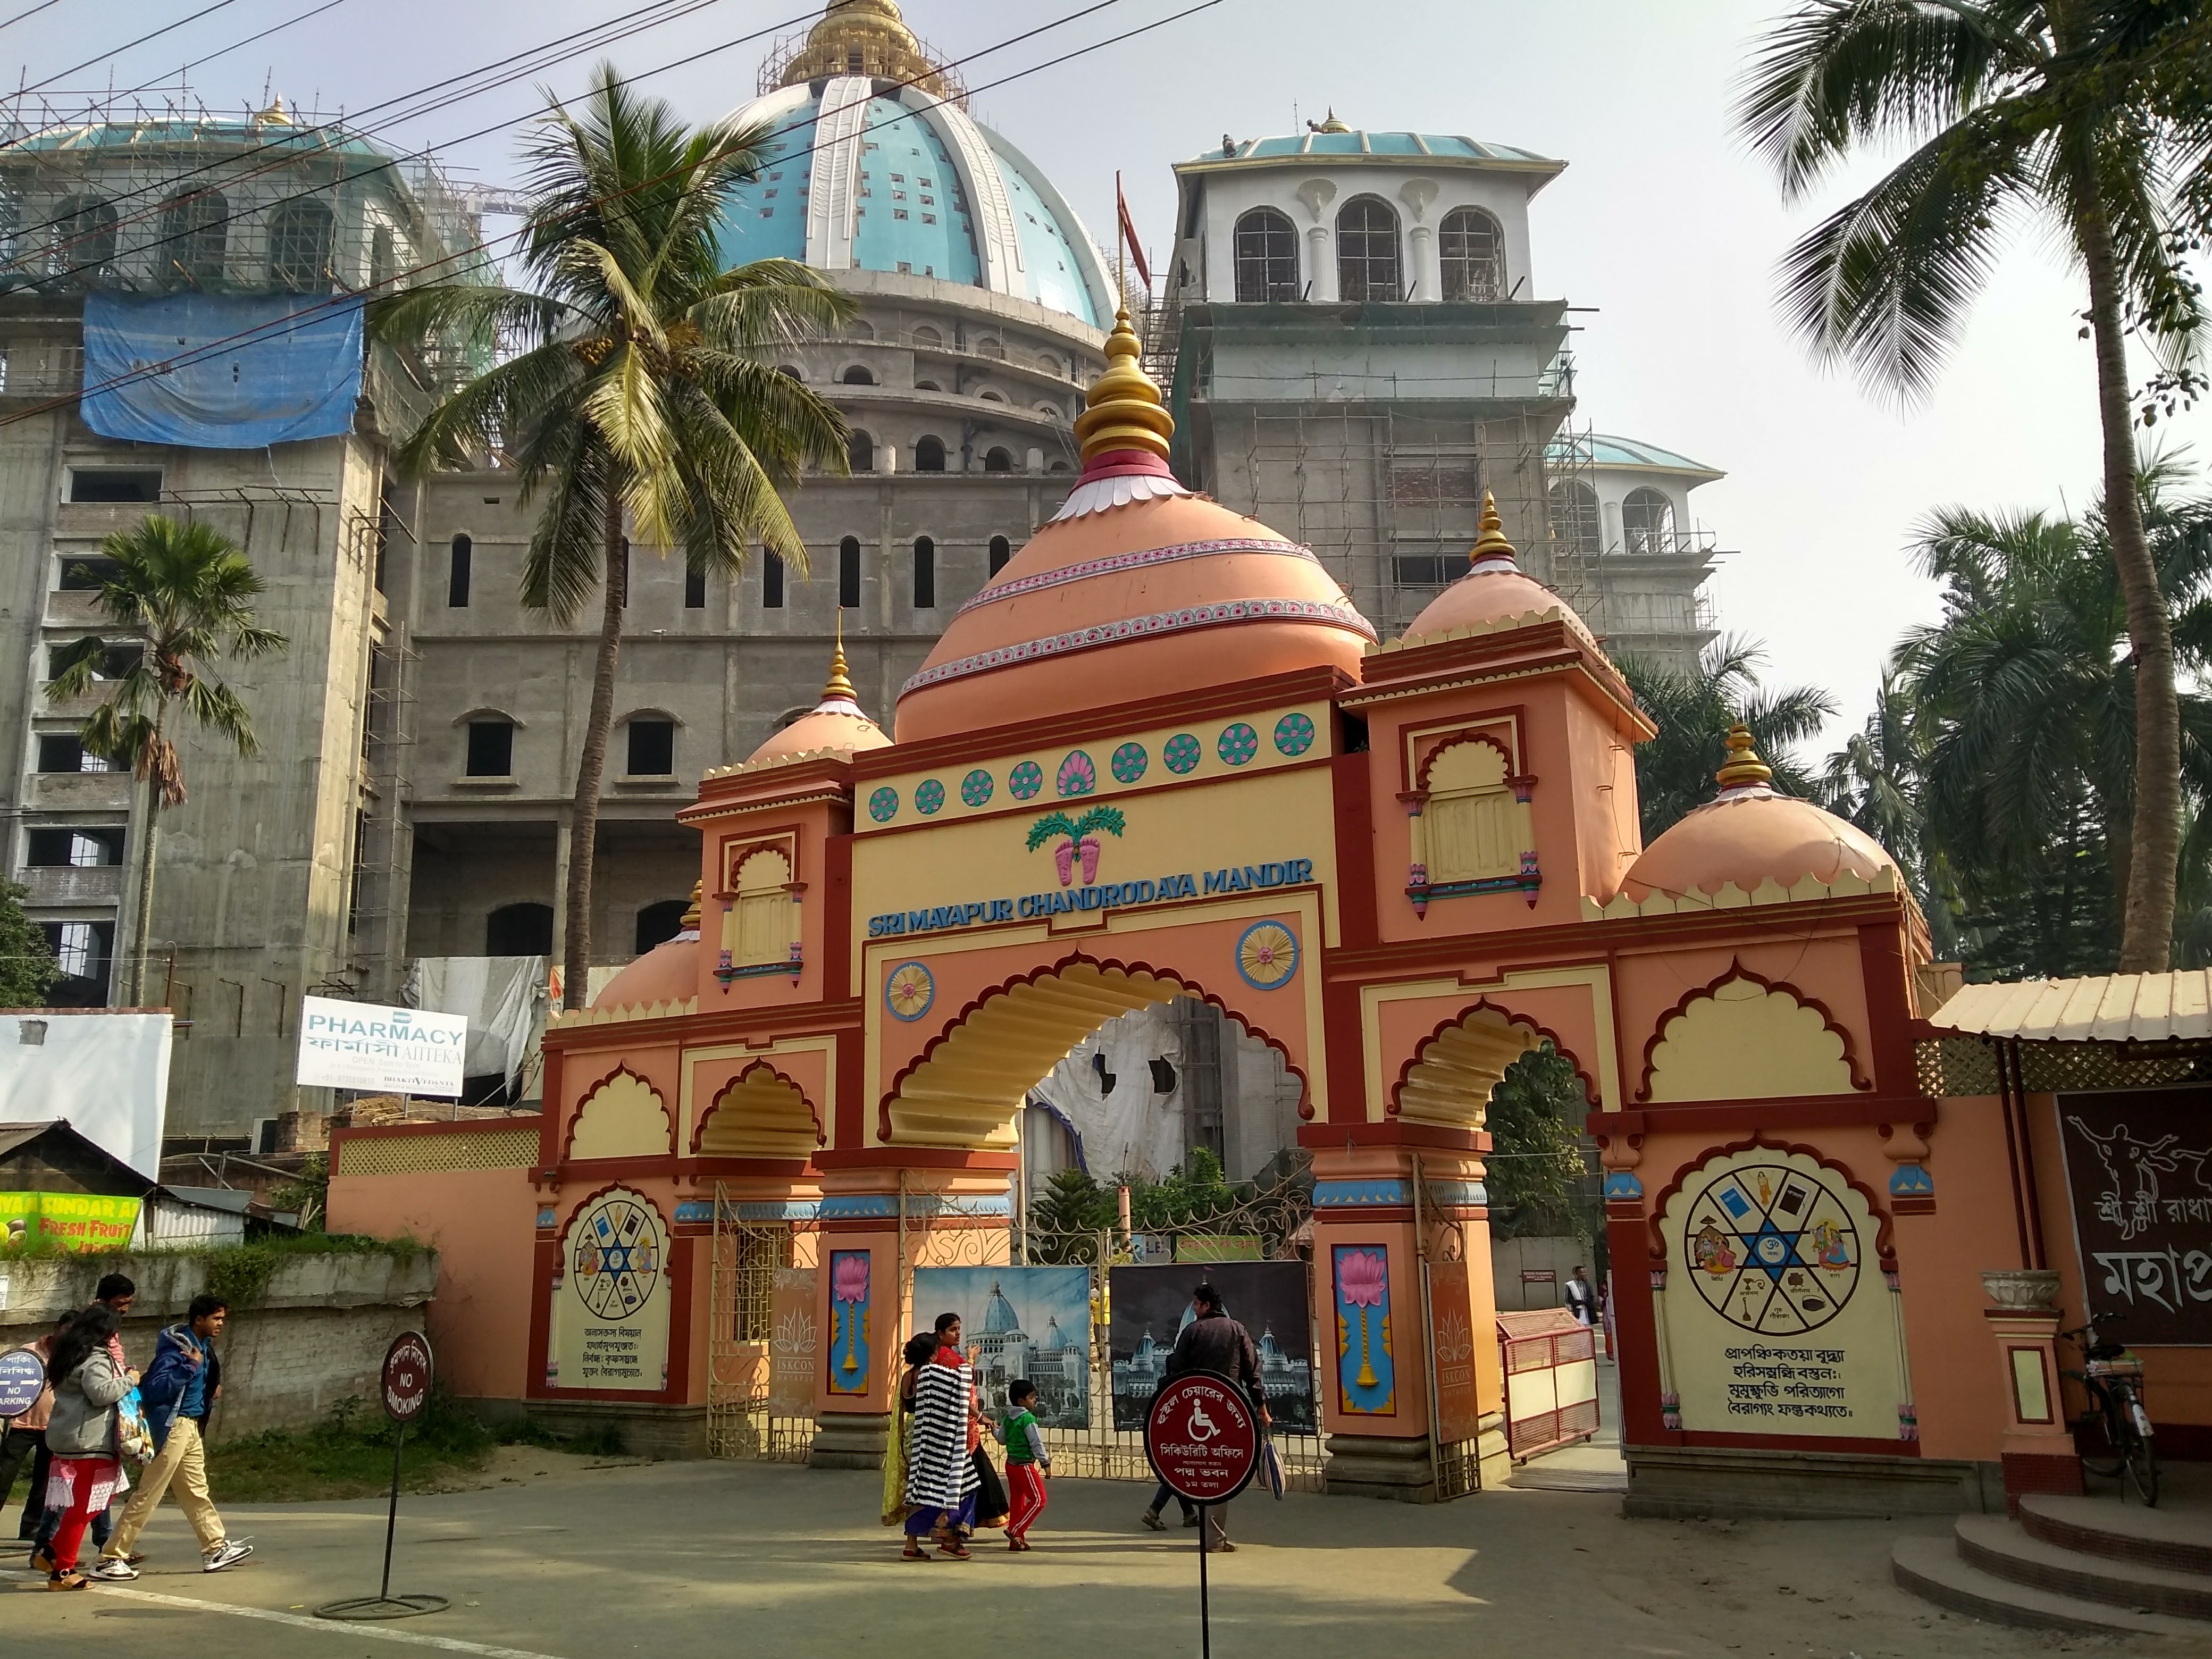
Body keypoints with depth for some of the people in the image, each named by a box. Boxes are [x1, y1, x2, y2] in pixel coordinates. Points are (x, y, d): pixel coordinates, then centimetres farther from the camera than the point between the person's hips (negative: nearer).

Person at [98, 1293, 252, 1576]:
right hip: (173, 1426, -10)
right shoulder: (176, 1347, -17)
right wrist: (189, 1365, -27)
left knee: (196, 1492, 15)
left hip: (192, 1427, 10)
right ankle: (110, 1559, 2)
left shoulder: (204, 1347, 11)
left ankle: (216, 1549, 20)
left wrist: (212, 1391, 8)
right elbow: (155, 1389, -25)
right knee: (148, 1494, -5)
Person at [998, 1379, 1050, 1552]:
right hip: (1025, 1465, -9)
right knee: (1038, 1499, -6)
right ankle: (1015, 1530, -10)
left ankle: (1016, 1541, 18)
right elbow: (1037, 1443, -18)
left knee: (1018, 1500, 14)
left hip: (1011, 1464, 9)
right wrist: (1045, 1463, -11)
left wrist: (995, 1428, 40)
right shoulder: (1028, 1419, -17)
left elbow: (1002, 1438, 20)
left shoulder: (1008, 1418, 8)